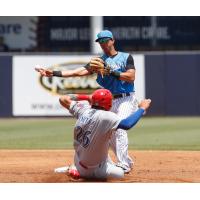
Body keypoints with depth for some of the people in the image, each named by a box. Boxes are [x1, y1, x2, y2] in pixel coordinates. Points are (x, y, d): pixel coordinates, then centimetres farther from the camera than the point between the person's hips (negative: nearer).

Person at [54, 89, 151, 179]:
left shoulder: (83, 109, -8)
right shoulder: (106, 116, -29)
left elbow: (63, 99, 8)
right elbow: (127, 124, -43)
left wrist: (86, 97, 14)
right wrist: (142, 108, -30)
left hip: (79, 160, 8)